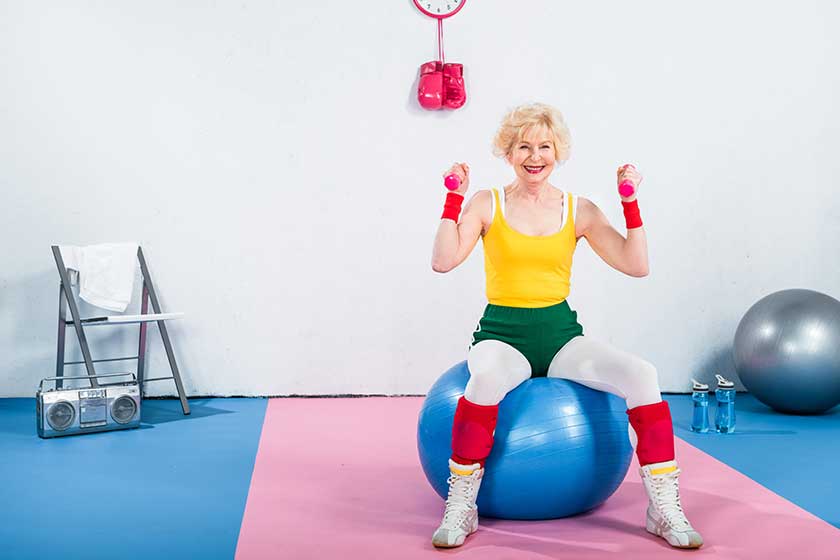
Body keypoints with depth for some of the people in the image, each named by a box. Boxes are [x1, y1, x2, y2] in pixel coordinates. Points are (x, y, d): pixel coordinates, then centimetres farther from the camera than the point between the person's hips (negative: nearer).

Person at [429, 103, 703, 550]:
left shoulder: (580, 211, 8)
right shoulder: (488, 205, 3)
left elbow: (636, 266, 1)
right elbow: (443, 261, -10)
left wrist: (631, 203, -2)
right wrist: (454, 198, -9)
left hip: (561, 334, 2)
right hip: (503, 333, -2)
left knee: (640, 374, -25)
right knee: (488, 378, -39)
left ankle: (665, 509, -13)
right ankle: (460, 508, -22)